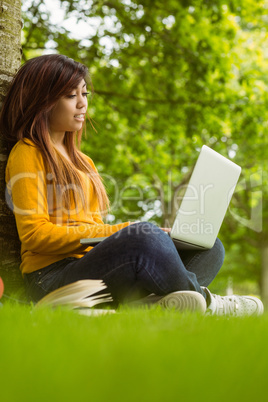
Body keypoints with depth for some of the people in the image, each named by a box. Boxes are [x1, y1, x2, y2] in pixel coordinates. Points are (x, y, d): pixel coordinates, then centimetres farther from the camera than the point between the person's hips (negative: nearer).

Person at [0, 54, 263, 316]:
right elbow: (34, 233, -9)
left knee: (210, 248, -6)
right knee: (145, 236, -35)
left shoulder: (83, 162, 27)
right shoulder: (27, 153, 2)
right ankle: (201, 300, -11)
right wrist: (117, 233, -16)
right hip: (54, 274, -8)